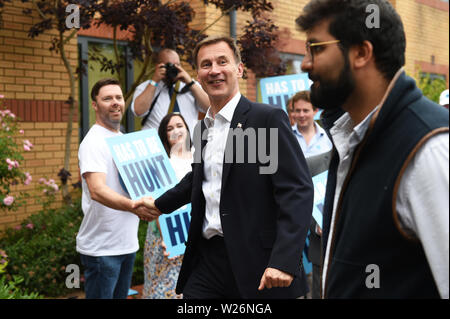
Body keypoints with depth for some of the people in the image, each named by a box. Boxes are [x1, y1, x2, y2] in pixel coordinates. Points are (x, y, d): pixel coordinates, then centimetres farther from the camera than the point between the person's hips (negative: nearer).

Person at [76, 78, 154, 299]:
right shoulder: (93, 142, -14)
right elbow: (97, 190, -28)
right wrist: (132, 206, -43)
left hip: (128, 243, 8)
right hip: (101, 247, -8)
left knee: (121, 295, 16)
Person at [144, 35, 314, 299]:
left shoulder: (269, 118, -9)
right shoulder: (203, 127, 13)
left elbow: (297, 190, -16)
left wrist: (284, 260, -25)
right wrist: (160, 205, 42)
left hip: (257, 263, -6)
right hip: (206, 260, 6)